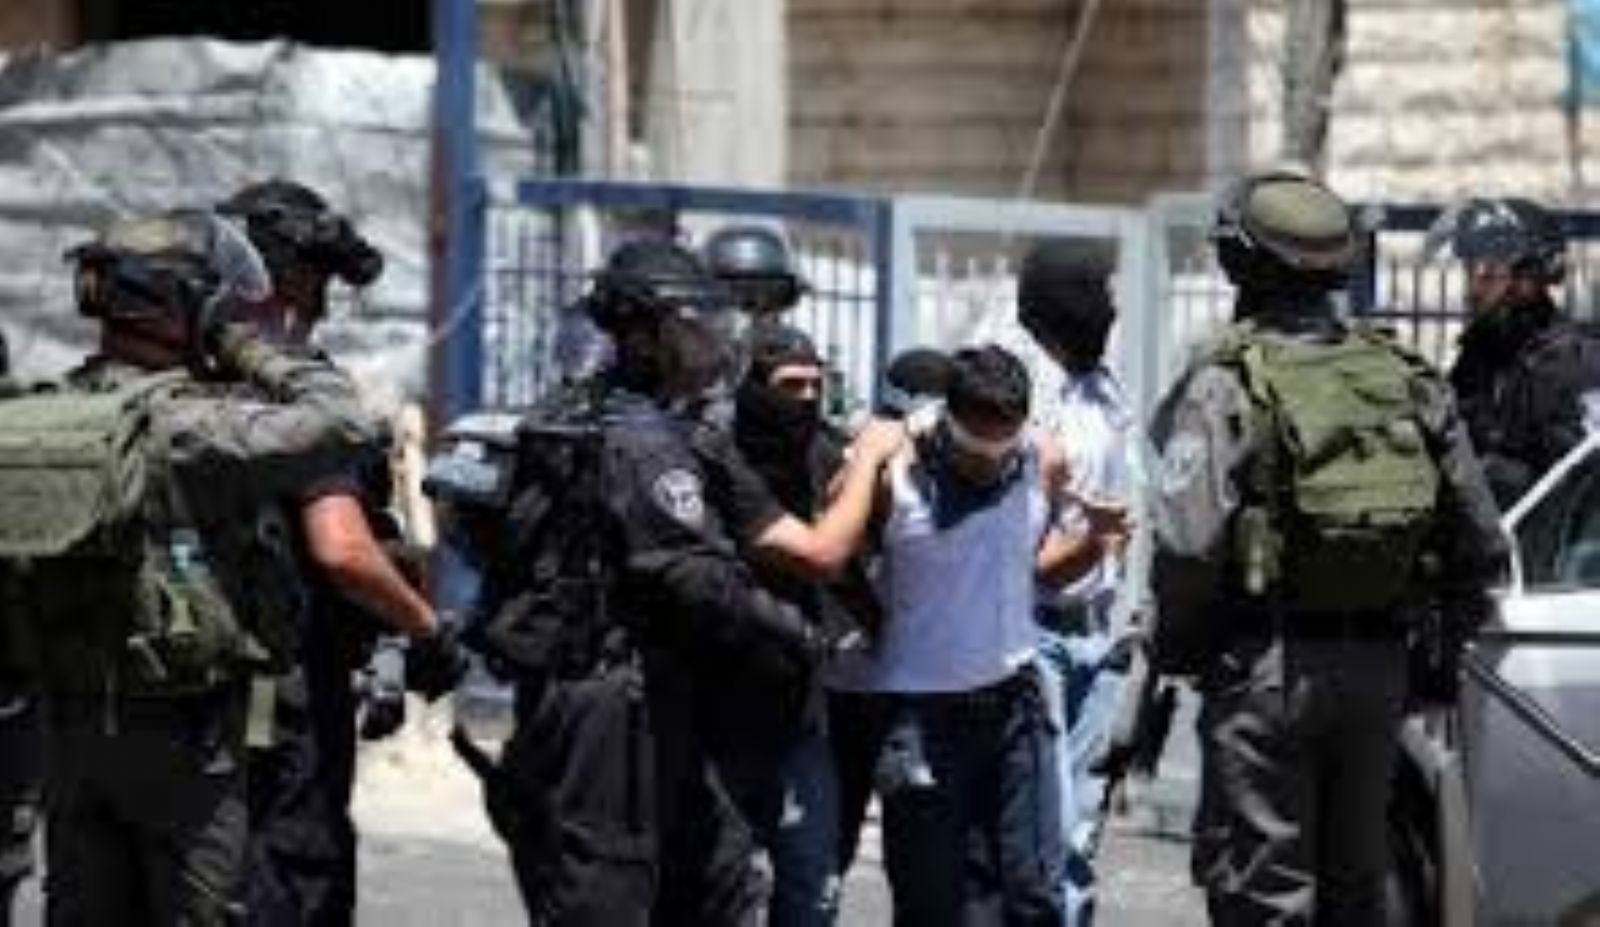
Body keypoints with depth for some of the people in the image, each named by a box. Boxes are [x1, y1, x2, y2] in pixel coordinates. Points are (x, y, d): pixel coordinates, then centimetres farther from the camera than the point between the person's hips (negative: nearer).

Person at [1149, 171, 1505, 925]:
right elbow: (1479, 537, 7)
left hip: (1265, 669, -6)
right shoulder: (1406, 379, 7)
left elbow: (1190, 542, -20)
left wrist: (1173, 647, -4)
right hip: (1378, 666, 6)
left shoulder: (1227, 382, -11)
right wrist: (1448, 617, 22)